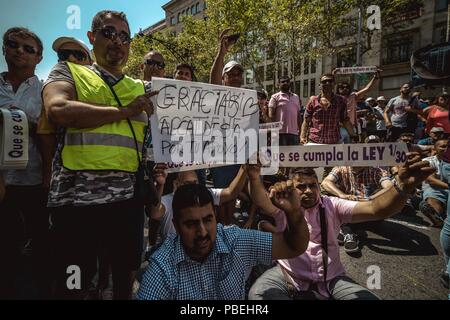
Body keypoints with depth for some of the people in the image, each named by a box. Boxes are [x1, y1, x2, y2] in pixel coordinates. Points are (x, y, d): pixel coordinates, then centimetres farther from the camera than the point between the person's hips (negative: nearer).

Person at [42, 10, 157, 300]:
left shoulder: (142, 89, 17)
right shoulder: (68, 71, 7)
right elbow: (59, 111, -14)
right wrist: (124, 111, -10)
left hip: (128, 194, 4)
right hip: (77, 194, -3)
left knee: (126, 271, 17)